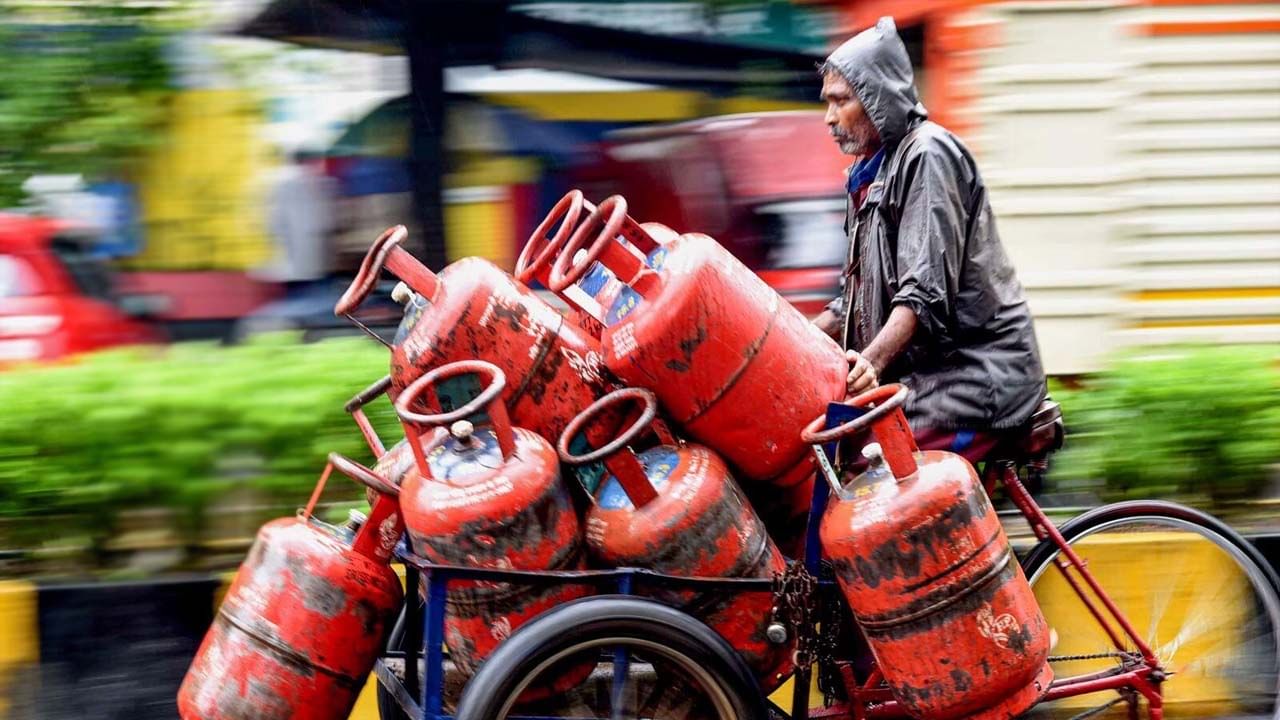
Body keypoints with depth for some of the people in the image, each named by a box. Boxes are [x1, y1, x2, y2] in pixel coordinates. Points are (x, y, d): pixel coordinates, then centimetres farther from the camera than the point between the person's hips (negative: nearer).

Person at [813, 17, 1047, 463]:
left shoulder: (928, 153, -9)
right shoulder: (873, 172, 22)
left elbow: (927, 288, -21)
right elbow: (858, 297, 23)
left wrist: (872, 360, -34)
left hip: (976, 369, -10)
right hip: (922, 371, 10)